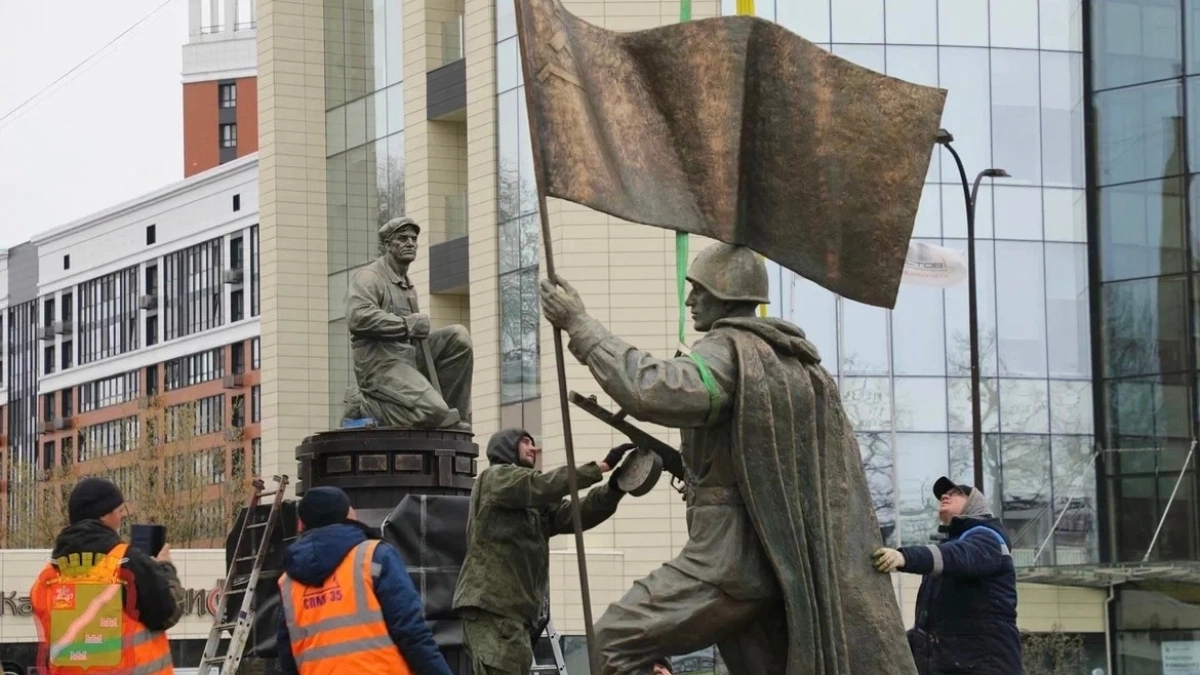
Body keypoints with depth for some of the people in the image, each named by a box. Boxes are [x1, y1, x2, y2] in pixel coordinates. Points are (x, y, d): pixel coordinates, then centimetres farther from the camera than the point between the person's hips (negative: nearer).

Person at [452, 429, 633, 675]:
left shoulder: (534, 502, 27)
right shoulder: (496, 477, 4)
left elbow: (574, 514, 11)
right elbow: (547, 485, -12)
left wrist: (615, 487, -5)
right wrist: (603, 466, -13)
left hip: (516, 606, 9)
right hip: (491, 603, -9)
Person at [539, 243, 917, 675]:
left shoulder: (731, 350, -11)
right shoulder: (797, 360, 16)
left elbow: (656, 391, -30)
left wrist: (580, 326, -24)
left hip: (732, 554, -9)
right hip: (785, 561, 9)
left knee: (616, 639, -4)